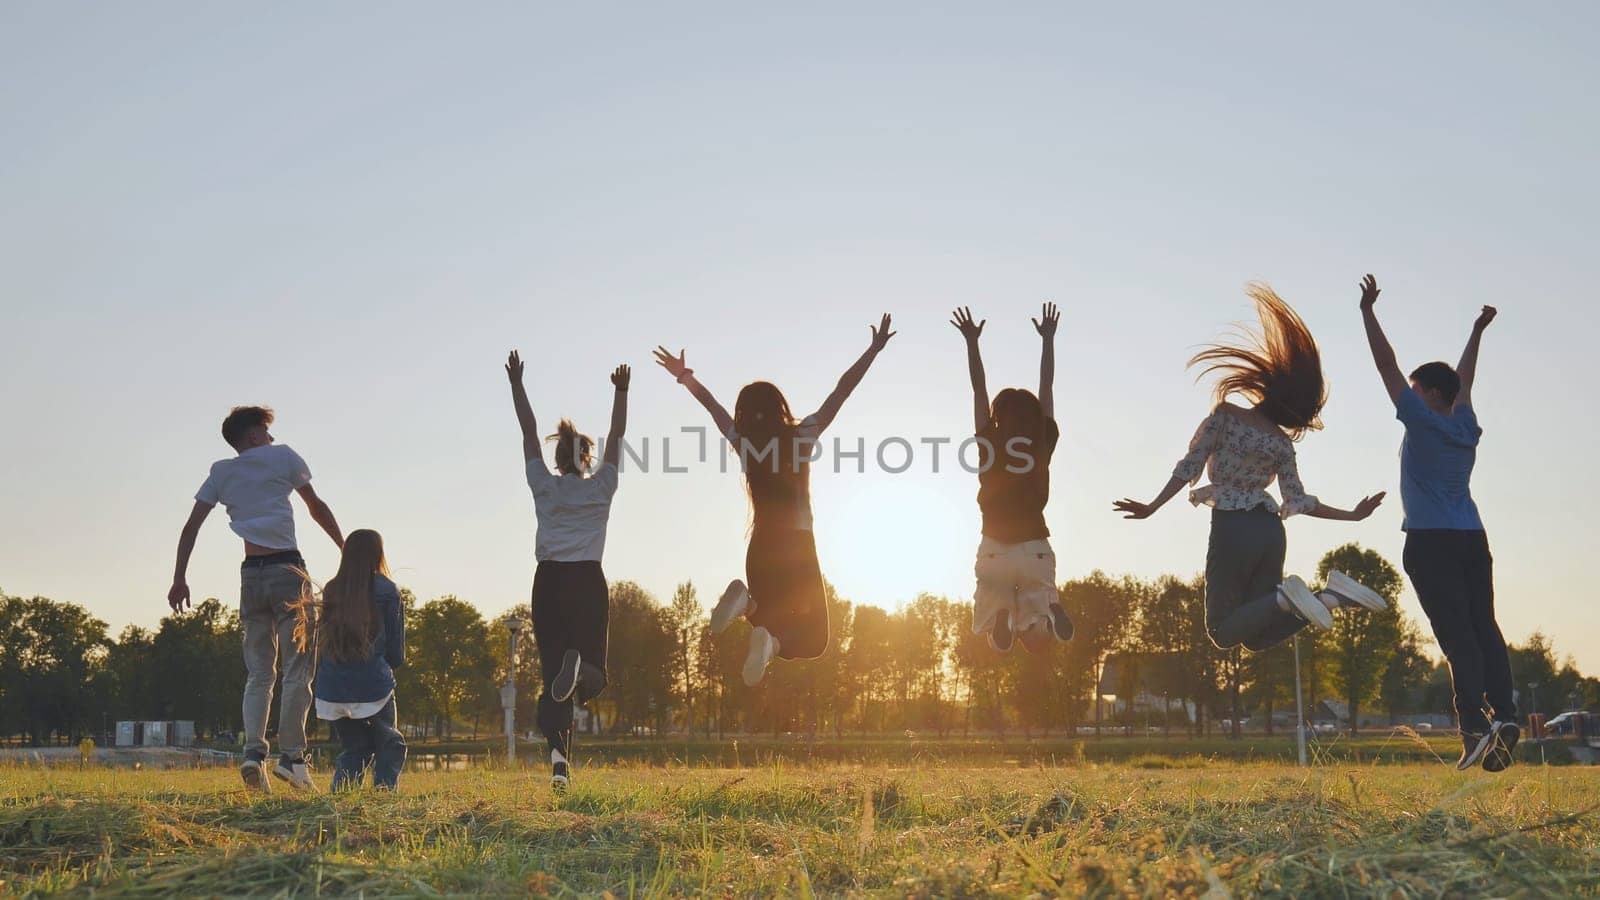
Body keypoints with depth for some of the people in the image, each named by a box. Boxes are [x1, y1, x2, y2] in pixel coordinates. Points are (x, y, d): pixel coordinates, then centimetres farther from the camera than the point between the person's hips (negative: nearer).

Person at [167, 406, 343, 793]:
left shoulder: (221, 472, 15)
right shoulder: (282, 456, 7)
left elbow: (191, 527, 7)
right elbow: (317, 507, 13)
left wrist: (179, 579, 7)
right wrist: (344, 547, 25)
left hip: (250, 575, 4)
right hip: (286, 568, -4)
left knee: (259, 673, 7)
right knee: (297, 666, -4)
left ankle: (253, 752, -10)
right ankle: (291, 756, -12)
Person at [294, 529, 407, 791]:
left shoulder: (331, 590, 8)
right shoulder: (387, 590, -3)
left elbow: (321, 644, 12)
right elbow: (396, 654, 1)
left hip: (332, 691, 4)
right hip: (373, 687, -4)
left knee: (354, 748, 18)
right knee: (389, 746, 11)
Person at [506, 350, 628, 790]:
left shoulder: (545, 486, 8)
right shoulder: (602, 487, 8)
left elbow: (529, 432, 13)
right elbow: (617, 434, 14)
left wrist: (517, 385, 18)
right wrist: (621, 391, 21)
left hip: (549, 582, 1)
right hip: (589, 581, -1)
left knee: (552, 674, -2)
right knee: (594, 675, 3)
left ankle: (559, 754, -22)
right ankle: (578, 666, -35)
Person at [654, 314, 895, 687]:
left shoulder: (744, 443, 2)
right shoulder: (802, 436, -4)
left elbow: (711, 404, 18)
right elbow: (842, 391, -1)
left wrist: (684, 376, 30)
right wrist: (874, 349, 6)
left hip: (761, 549, 3)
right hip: (798, 547, -3)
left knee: (770, 622, 20)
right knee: (813, 635, 3)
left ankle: (748, 602, -16)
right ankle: (770, 643, -32)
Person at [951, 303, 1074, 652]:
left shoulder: (990, 446, -3)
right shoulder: (1043, 446, 1)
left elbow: (979, 389, 2)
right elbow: (1047, 388, 8)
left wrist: (972, 342, 9)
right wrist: (1048, 338, 16)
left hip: (995, 549, -1)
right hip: (1036, 550, 1)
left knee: (994, 638, 7)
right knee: (1036, 640, 5)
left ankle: (1003, 618, -30)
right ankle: (1049, 612, -31)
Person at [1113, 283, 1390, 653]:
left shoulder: (1224, 415, -4)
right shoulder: (1282, 443, 7)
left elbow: (1190, 468, -9)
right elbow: (1298, 501, 5)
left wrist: (1152, 507, -3)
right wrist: (1353, 515, 17)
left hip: (1231, 530, -5)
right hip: (1270, 531, 5)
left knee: (1223, 633, 5)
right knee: (1256, 637, 12)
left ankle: (1283, 597, -23)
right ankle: (1329, 596, -12)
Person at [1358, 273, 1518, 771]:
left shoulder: (1423, 422, -2)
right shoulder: (1467, 427, 14)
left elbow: (1386, 365, -1)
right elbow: (1464, 379, 32)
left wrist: (1368, 311, 5)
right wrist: (1477, 332, 46)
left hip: (1431, 543, -6)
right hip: (1473, 541, 6)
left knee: (1457, 634, -13)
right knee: (1484, 628, 4)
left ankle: (1474, 724, -21)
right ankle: (1504, 713, -6)